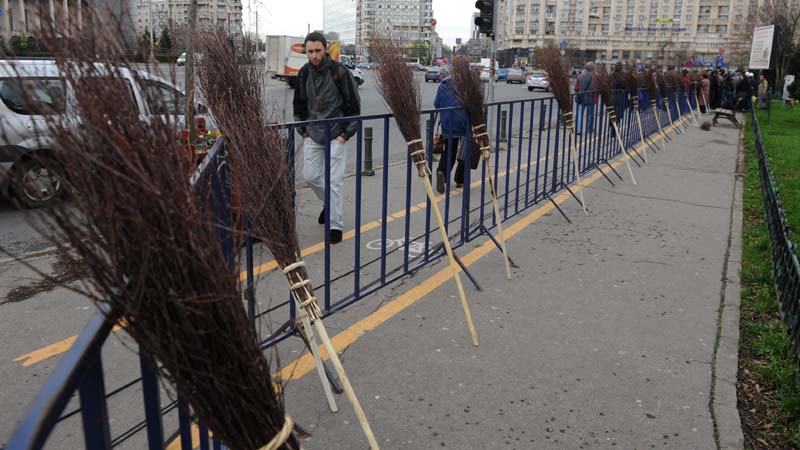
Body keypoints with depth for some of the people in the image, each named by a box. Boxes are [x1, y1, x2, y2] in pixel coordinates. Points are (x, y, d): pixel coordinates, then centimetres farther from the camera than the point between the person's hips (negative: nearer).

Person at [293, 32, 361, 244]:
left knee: (334, 180, -6)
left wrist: (346, 133, -10)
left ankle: (335, 225, 3)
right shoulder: (305, 72, 2)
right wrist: (303, 130, 8)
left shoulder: (339, 71, -12)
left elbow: (354, 104, -7)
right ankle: (329, 204, 37)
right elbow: (299, 103, 15)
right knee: (310, 175, 9)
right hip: (312, 135, 5)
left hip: (336, 135, -5)